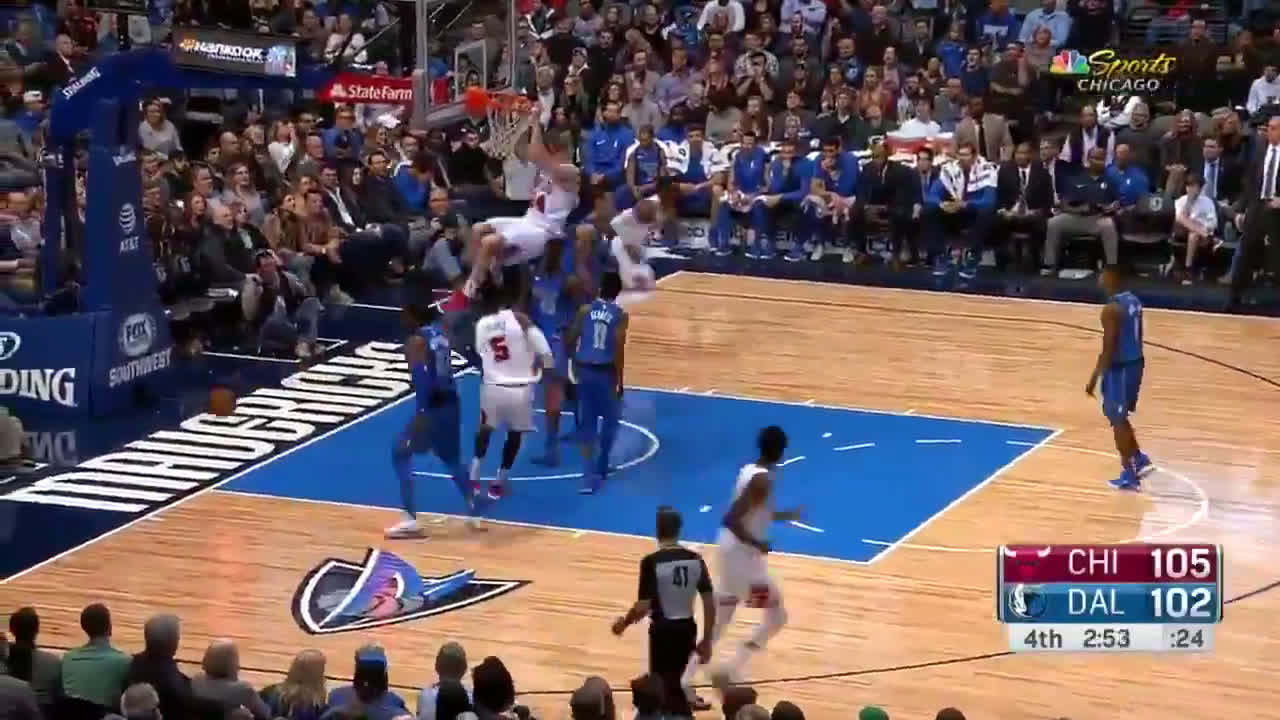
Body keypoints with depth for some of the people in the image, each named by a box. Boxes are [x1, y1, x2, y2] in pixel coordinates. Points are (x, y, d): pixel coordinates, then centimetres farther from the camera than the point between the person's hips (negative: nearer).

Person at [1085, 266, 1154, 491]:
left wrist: (1094, 377, -16)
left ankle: (1129, 475, 9)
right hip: (1135, 363, 9)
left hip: (1119, 368, -9)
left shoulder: (1112, 309, -22)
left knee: (1117, 421, 4)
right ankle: (1139, 460, 27)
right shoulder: (1134, 301, 6)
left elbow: (1108, 348, -22)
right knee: (1120, 417, 24)